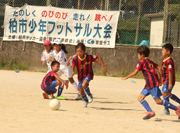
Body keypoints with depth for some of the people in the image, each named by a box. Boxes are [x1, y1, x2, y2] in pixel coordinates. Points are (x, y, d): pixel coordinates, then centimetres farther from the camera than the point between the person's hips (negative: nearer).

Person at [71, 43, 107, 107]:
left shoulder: (89, 57, -23)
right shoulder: (75, 58, -19)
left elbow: (99, 57, -11)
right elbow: (73, 67, -17)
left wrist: (103, 66, -15)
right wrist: (72, 72, -40)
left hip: (88, 74, -3)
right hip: (80, 76, 4)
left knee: (84, 85, -31)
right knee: (81, 91, 10)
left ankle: (90, 95, -2)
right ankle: (86, 101, 41)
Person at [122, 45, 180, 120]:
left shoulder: (142, 62, -5)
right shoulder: (150, 62, 19)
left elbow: (135, 73, -8)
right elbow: (159, 68, 17)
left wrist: (126, 78, 4)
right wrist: (160, 79, 20)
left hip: (152, 84, -10)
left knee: (158, 101, -10)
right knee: (140, 98, 8)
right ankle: (150, 112, -5)